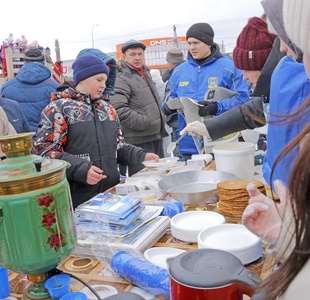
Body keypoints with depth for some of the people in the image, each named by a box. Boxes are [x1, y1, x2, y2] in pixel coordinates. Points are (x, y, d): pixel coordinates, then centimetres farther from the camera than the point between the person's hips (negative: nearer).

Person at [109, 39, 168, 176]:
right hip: (139, 141, -9)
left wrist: (161, 119, 18)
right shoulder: (121, 79, -13)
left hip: (156, 136, 9)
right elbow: (119, 109, -25)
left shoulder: (146, 73, 17)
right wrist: (145, 122, -22)